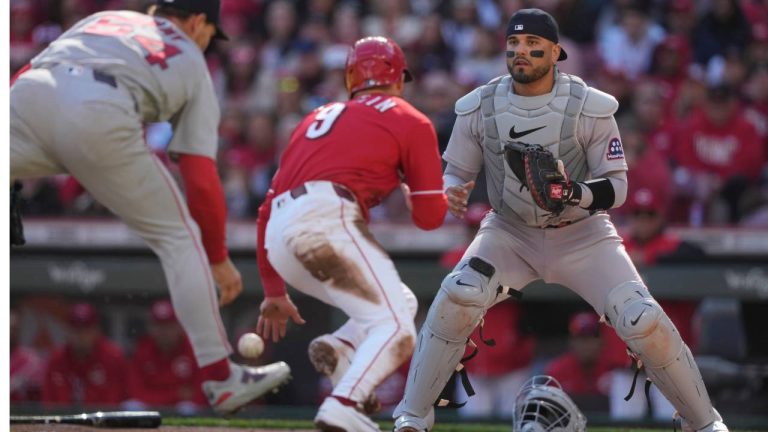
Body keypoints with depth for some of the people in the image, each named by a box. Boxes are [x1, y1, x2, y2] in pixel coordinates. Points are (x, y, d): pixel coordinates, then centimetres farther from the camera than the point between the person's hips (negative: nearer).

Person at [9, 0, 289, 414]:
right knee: (178, 236, 15)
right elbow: (201, 181, 18)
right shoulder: (192, 65, 27)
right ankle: (221, 379, 15)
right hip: (100, 118, -2)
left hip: (25, 99, 2)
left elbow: (23, 78, 24)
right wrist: (218, 259, 26)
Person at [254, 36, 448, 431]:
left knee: (402, 305, 20)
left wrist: (273, 292, 31)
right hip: (327, 219, -7)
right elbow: (429, 217, 10)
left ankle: (338, 348, -8)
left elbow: (268, 209, 28)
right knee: (395, 327, -10)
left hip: (279, 236, 7)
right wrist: (411, 191, 34)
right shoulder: (409, 121, 15)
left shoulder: (318, 117, 32)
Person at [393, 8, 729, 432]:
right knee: (456, 299, -25)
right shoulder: (479, 107, -11)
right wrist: (450, 193, -25)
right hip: (510, 232, 1)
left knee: (644, 322, -15)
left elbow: (616, 187, -14)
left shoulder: (589, 107, -17)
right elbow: (455, 173, 0)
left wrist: (573, 193, -35)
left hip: (581, 234, -1)